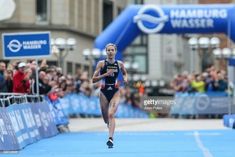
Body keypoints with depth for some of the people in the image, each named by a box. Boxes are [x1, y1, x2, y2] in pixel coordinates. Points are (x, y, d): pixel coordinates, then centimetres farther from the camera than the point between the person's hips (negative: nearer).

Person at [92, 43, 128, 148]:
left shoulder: (119, 64, 1)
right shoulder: (101, 63, -4)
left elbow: (124, 73, 23)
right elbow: (93, 79, -8)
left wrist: (125, 78, 1)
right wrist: (105, 74, -20)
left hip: (115, 92, -1)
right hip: (104, 92, 1)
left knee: (111, 114, -20)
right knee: (106, 118, 11)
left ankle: (110, 138, -27)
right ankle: (110, 127, 46)